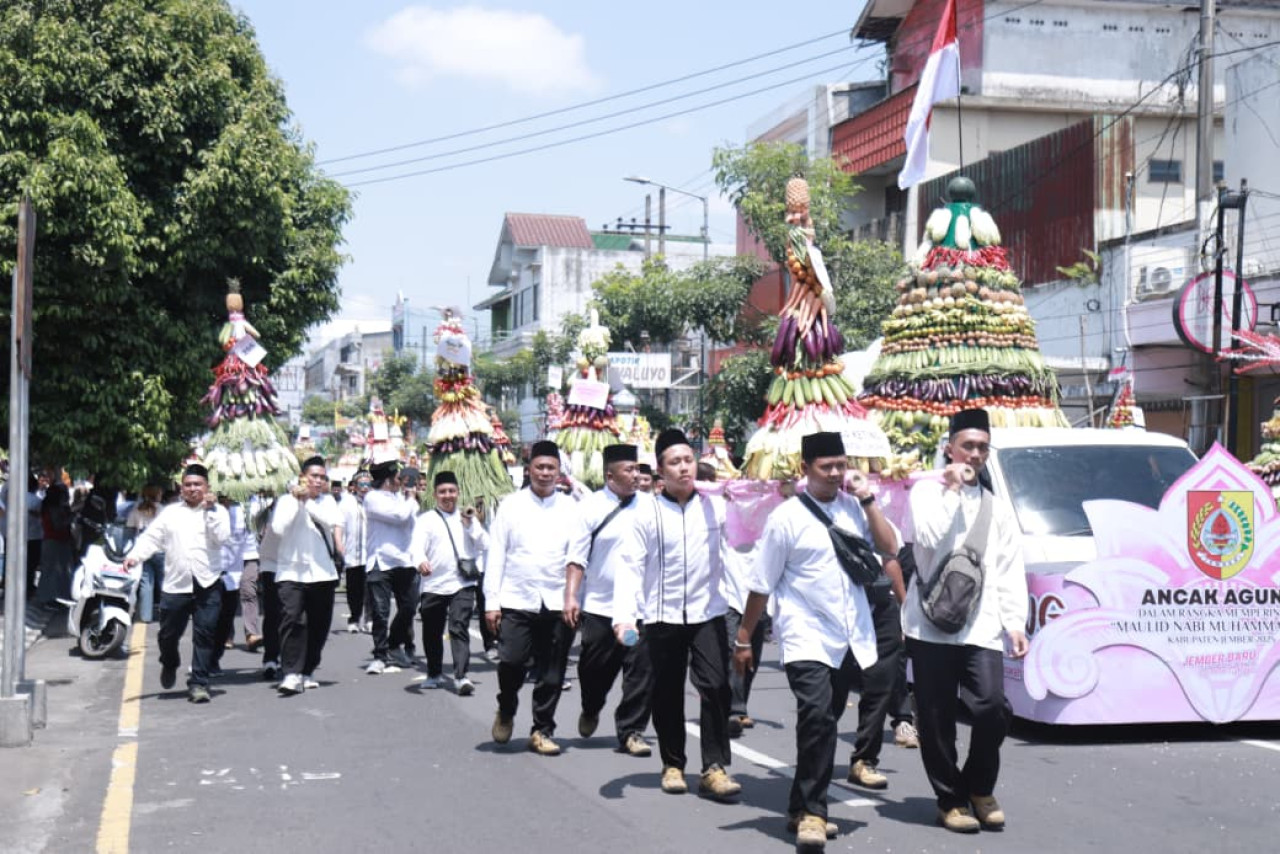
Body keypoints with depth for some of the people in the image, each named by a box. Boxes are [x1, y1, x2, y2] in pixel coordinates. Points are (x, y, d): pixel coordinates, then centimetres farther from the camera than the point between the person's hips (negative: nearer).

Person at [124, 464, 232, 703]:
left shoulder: (217, 511, 8)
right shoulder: (170, 512, 13)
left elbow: (221, 538, -7)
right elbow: (151, 538, 7)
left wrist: (210, 510, -10)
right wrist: (134, 556, -9)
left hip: (207, 585, -2)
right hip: (175, 585, 2)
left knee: (204, 634, -4)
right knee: (168, 634, 9)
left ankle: (199, 683, 3)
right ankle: (170, 664, 39)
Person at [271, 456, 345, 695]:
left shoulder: (328, 501, 13)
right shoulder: (287, 500, 5)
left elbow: (331, 521, -9)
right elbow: (278, 529, -11)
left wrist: (307, 501, -14)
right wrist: (297, 500, -10)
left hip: (323, 573, 3)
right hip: (292, 573, -3)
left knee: (319, 625, 7)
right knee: (292, 619, -20)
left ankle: (307, 672, 23)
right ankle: (291, 675, -23)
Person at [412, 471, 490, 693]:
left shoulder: (467, 518, 14)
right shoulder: (426, 520, 4)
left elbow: (485, 545, 6)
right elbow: (417, 546, -11)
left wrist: (471, 524, -6)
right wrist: (420, 561, -33)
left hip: (462, 583, 0)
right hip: (433, 585, 0)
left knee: (460, 628, -13)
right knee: (432, 631, 11)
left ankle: (461, 676, -18)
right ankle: (435, 674, 30)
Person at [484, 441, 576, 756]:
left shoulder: (570, 508, 6)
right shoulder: (511, 505, 5)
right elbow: (496, 554, 4)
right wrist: (491, 601, -2)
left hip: (557, 602, 1)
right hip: (516, 601, -1)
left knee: (551, 674, 5)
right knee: (510, 662, -9)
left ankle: (542, 731, 21)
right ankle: (506, 711, 21)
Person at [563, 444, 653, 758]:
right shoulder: (591, 506, -2)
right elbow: (577, 557, -4)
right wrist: (571, 597, -10)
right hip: (599, 605, -1)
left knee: (641, 669, -4)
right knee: (595, 667, 11)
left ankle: (631, 731, 9)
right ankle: (590, 711, 41)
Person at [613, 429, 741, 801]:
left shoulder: (716, 506, 3)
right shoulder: (648, 514, -1)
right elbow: (631, 567, -5)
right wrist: (623, 614, -16)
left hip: (708, 613, 0)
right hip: (663, 617, 0)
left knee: (715, 686, -10)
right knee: (668, 693, 9)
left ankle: (714, 767, -3)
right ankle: (672, 764, 24)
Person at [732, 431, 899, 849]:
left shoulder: (853, 506, 7)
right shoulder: (787, 516, -7)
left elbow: (889, 548, 0)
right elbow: (762, 584, -3)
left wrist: (868, 500, -5)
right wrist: (743, 639, -1)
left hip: (850, 638, 5)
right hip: (806, 638, -5)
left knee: (823, 722, 12)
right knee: (817, 716, -22)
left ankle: (804, 809, 25)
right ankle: (811, 812, -12)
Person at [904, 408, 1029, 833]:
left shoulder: (997, 507, 17)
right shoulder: (927, 491, 6)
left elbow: (1010, 571, 12)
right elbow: (927, 536, -14)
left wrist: (1015, 622, 3)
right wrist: (952, 489, -6)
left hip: (981, 626, 2)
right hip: (932, 622, -2)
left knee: (993, 707, -13)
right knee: (936, 718, 2)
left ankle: (979, 789, 10)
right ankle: (951, 799, 19)